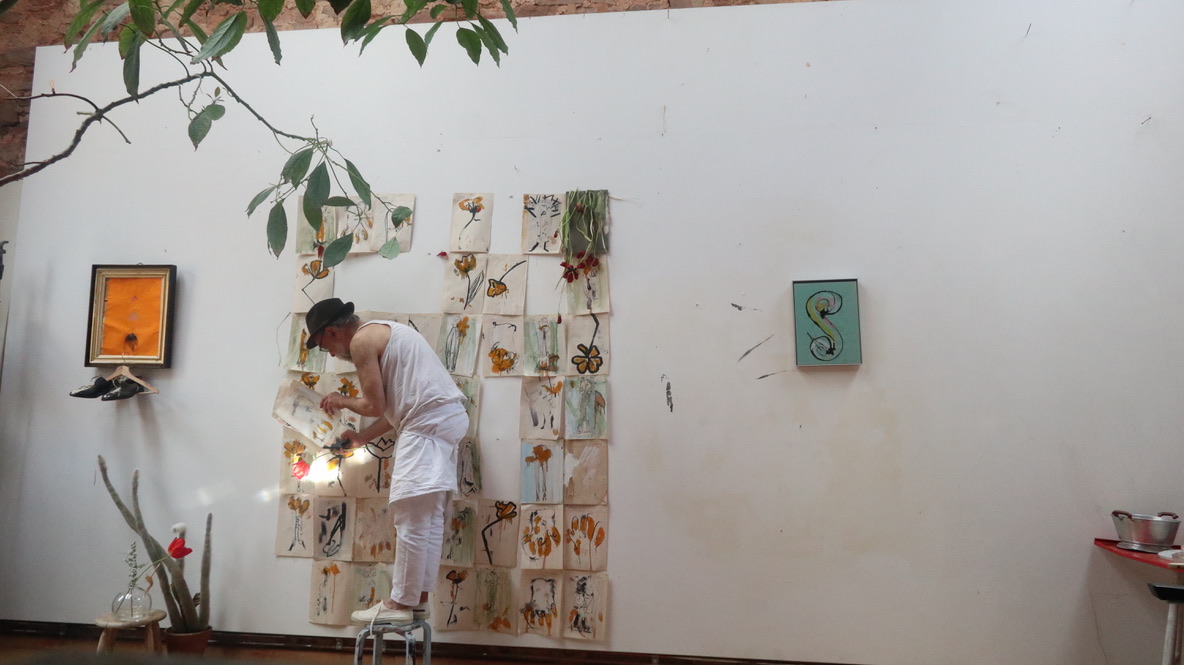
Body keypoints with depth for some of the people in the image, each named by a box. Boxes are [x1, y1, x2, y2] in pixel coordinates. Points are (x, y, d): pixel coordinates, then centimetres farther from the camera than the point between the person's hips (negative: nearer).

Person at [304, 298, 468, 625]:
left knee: (411, 519, -4)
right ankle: (419, 598, 18)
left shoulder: (361, 340, -5)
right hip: (447, 417, 11)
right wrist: (362, 437, 28)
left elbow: (375, 405, -6)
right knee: (429, 517, 12)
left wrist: (343, 401, 13)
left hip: (429, 421, -11)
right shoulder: (383, 333, 26)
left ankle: (401, 603, 4)